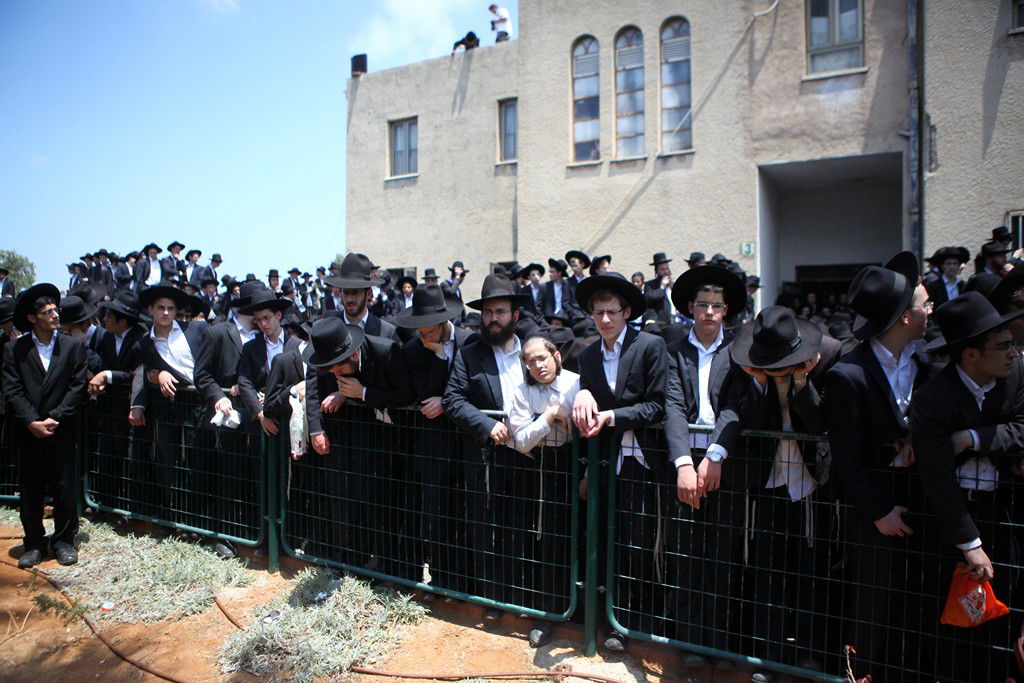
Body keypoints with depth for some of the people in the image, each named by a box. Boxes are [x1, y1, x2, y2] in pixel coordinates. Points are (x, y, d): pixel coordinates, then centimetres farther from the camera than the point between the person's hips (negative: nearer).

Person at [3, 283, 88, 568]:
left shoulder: (73, 346, 3)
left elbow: (77, 387, -2)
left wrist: (54, 418, -10)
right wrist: (32, 421, -12)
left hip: (61, 430, -1)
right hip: (28, 431, 1)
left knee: (64, 487, 4)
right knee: (30, 490, 8)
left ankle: (64, 540, 17)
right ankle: (34, 544, 20)